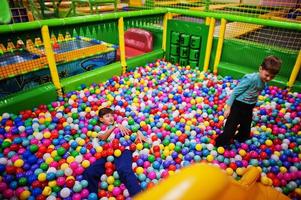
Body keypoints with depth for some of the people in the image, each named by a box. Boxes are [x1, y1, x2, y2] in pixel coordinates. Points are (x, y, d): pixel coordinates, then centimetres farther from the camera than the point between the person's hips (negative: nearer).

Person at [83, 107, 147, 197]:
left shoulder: (121, 125, 32)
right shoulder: (101, 132, 28)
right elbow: (103, 138, 3)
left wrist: (138, 133, -2)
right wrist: (115, 126, -8)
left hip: (122, 150, -2)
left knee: (124, 170, -36)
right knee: (89, 172, -23)